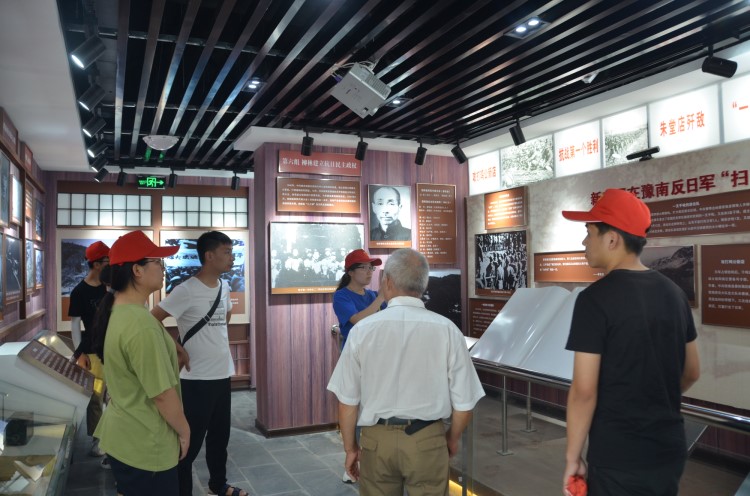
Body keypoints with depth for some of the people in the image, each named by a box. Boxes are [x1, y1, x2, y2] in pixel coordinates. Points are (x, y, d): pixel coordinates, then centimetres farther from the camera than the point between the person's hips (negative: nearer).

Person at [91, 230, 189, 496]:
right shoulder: (141, 324, -29)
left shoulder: (115, 310, 2)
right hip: (146, 445, -9)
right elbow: (163, 394, -25)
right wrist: (184, 431, -11)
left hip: (122, 435, 9)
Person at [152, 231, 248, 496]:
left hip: (223, 375, 8)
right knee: (190, 442, 5)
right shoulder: (186, 290, -18)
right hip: (197, 379, -7)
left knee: (220, 436, 22)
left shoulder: (224, 286, 5)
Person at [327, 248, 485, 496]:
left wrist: (350, 447, 10)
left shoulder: (362, 329, -10)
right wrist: (452, 438, 14)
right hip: (427, 440, 0)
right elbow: (464, 403, -5)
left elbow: (347, 400, -5)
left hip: (377, 439, 1)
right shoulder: (447, 330, -10)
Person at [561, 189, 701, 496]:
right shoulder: (673, 293, 2)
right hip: (669, 450, 7)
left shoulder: (595, 299, -20)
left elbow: (584, 391, -20)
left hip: (618, 458, -6)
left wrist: (572, 457, -9)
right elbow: (692, 372, 13)